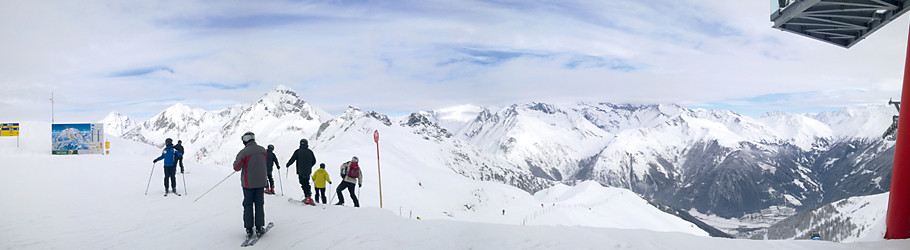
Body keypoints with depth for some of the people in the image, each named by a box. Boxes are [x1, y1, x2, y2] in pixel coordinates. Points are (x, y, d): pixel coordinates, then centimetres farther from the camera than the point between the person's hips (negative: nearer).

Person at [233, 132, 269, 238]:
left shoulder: (244, 152, -14)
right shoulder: (263, 150, 0)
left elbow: (236, 168, -8)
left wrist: (236, 160, 9)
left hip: (248, 183, -3)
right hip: (261, 182, 3)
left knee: (248, 205, 7)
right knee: (259, 204, 10)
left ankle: (249, 229, 8)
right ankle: (259, 228, 11)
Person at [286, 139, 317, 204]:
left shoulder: (298, 151, -5)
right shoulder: (310, 152, 6)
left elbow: (292, 159, -3)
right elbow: (314, 161, 12)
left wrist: (287, 165, 16)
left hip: (301, 171, -4)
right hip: (308, 171, 4)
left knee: (304, 184, -5)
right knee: (307, 183, 15)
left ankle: (308, 197, -14)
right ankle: (307, 197, 16)